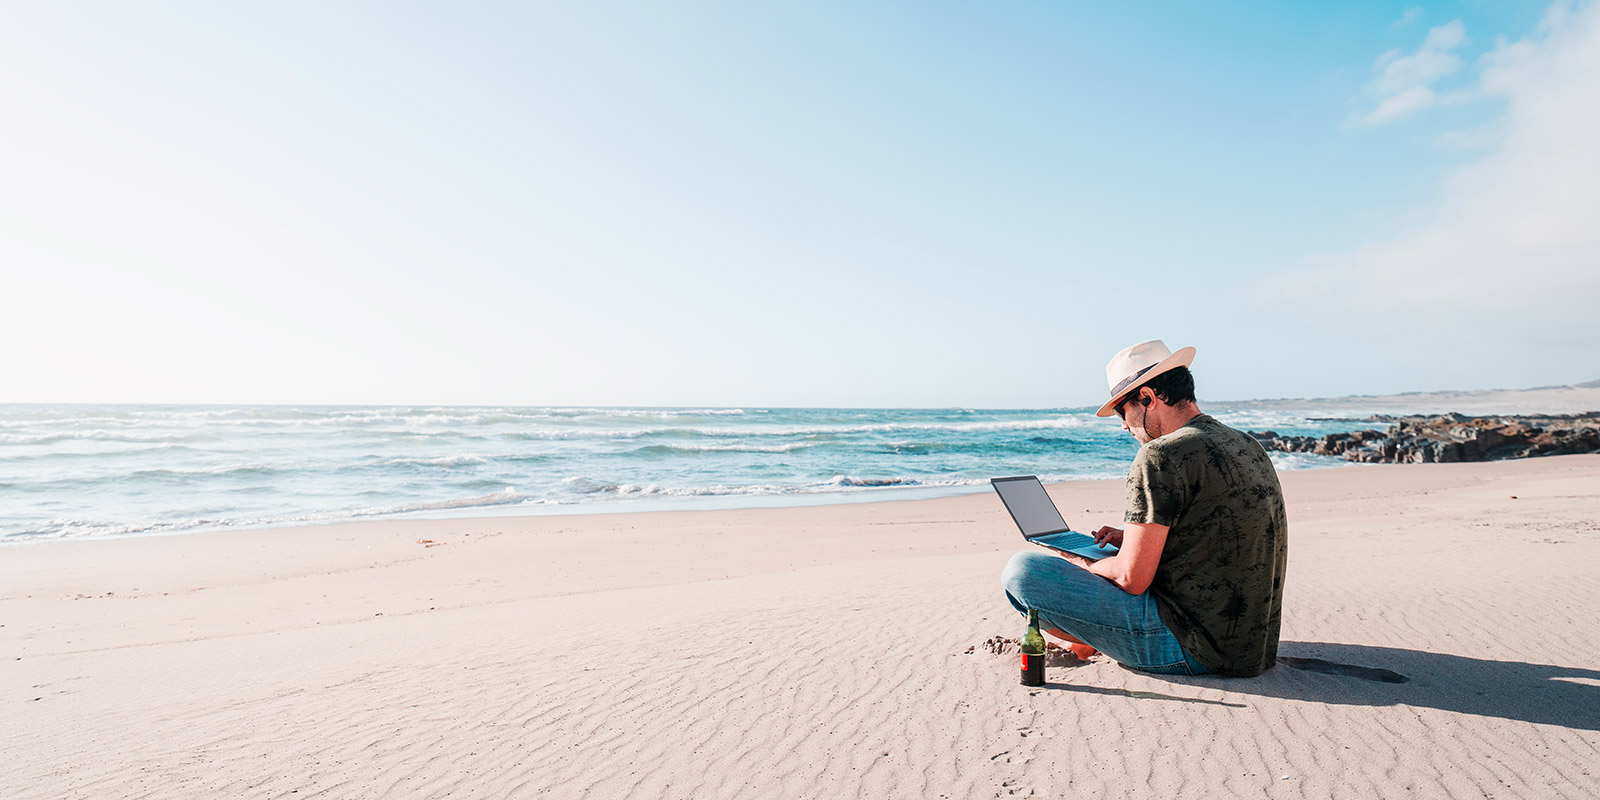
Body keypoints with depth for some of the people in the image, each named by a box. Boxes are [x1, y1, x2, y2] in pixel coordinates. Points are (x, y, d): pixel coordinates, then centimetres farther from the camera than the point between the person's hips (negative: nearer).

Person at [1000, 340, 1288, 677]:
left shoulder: (1160, 456, -19)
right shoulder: (1246, 445, 10)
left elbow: (1131, 579, -19)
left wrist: (1081, 563, 0)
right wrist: (1134, 538, 17)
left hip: (1195, 649, -10)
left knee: (1022, 570, -13)